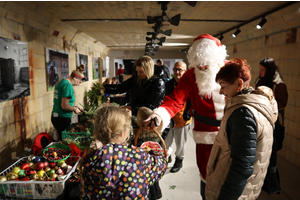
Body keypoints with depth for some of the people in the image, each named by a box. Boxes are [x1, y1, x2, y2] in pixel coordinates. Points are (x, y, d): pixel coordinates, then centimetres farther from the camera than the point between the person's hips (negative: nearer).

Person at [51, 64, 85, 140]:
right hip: (62, 119, -9)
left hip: (55, 117, 9)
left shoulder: (61, 82, 11)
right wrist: (75, 109, -6)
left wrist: (75, 106, 16)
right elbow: (64, 106, -22)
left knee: (61, 139, 18)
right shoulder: (68, 85, -18)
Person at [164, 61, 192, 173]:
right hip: (169, 118, 5)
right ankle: (167, 156, 45)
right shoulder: (169, 84, 3)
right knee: (165, 141, 19)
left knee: (180, 143, 13)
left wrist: (187, 116, -18)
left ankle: (179, 161, 36)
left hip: (182, 120, -4)